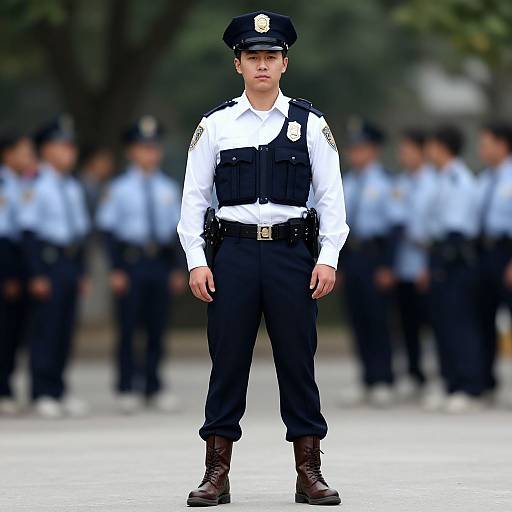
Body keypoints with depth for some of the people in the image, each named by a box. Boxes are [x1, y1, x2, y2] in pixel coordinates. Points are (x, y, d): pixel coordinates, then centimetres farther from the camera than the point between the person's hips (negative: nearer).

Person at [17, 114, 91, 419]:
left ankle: (59, 390, 18)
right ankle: (44, 394, 2)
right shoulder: (36, 187, -8)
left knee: (66, 329, 10)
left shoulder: (74, 189, 13)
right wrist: (37, 274, -15)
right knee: (46, 330, -4)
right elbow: (29, 231, -11)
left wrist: (82, 272, 17)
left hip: (72, 262, 7)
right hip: (48, 262, -7)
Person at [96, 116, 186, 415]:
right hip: (131, 262, -4)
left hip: (161, 262, 4)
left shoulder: (169, 188, 8)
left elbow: (176, 230, 12)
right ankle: (128, 390, 8)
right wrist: (116, 269, -9)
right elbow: (109, 230, -3)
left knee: (157, 328, 8)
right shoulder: (120, 188, -3)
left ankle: (154, 388, 17)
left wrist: (177, 268, 8)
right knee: (128, 328, 1)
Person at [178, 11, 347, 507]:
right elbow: (194, 195, 5)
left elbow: (331, 194, 4)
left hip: (291, 251, 0)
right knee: (227, 362, 2)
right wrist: (195, 260, -2)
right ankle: (217, 475, 9)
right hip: (233, 251, 0)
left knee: (298, 363, 3)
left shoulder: (310, 123, 4)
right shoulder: (215, 125, 4)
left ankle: (309, 473, 10)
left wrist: (329, 257, -5)